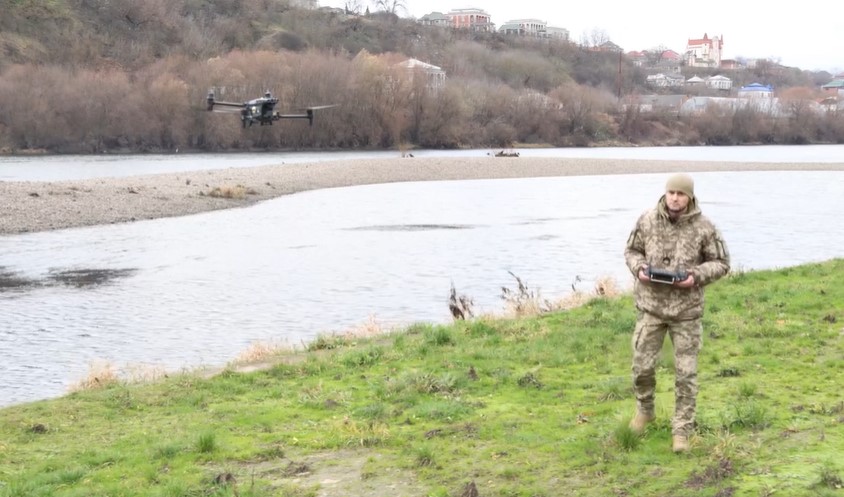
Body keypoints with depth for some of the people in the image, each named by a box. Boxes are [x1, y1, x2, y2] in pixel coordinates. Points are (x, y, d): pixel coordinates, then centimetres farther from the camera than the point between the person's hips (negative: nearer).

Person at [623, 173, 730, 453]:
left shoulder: (704, 228, -8)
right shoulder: (647, 221, -3)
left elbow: (721, 263, 0)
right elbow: (632, 251, 10)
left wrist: (696, 277, -17)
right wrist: (639, 269, -12)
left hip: (686, 309, -1)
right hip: (651, 306, 2)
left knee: (685, 373, 1)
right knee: (642, 366, 6)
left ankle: (681, 430, 13)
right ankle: (644, 410, 35)